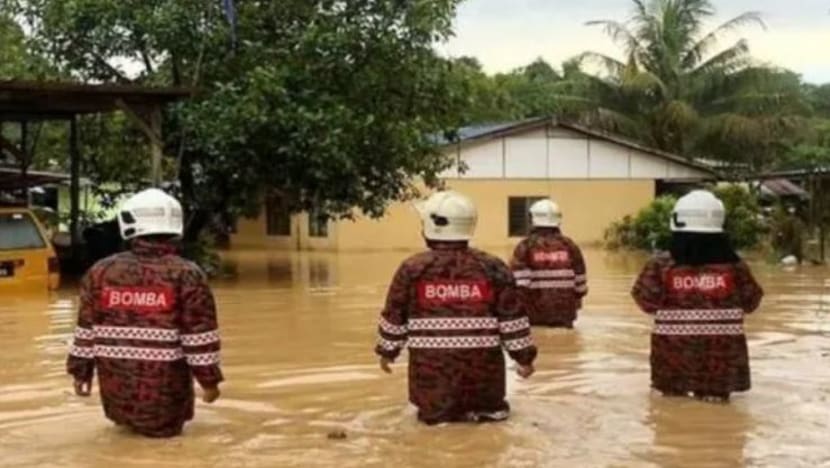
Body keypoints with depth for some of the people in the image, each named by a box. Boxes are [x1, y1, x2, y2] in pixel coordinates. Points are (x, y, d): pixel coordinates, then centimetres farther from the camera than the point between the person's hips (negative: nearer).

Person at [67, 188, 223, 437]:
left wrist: (81, 371, 16)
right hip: (166, 386, -3)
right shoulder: (188, 275, -10)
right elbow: (199, 335, -9)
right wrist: (210, 380, -1)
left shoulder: (100, 272, -1)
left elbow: (86, 329, 5)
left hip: (116, 387, 3)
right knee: (166, 429, 16)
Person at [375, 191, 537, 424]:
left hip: (432, 367, 0)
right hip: (482, 366, 1)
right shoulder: (493, 268, -3)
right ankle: (484, 409, -3)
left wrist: (387, 351, 20)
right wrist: (524, 357, 11)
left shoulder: (412, 269, -5)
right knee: (492, 408, 21)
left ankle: (438, 411, -7)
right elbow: (512, 319, 0)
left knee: (434, 414, 18)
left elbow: (394, 317, 4)